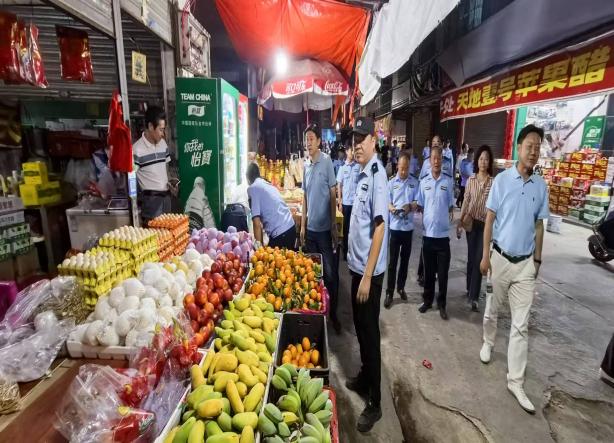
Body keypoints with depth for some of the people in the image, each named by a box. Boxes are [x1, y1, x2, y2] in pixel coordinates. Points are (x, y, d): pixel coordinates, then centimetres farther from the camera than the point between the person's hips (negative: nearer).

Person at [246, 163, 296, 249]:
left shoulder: (252, 188, -2)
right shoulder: (269, 185, 20)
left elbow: (257, 223, -10)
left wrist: (260, 246, -6)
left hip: (279, 233, -8)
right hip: (291, 227, 8)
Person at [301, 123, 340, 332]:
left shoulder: (327, 162, -8)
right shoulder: (306, 165, 9)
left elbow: (333, 195, -8)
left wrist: (334, 226, -10)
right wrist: (302, 225, 12)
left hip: (324, 228, -5)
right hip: (310, 228, 6)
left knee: (330, 272, 4)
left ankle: (333, 313, 19)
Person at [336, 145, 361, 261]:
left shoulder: (359, 166, 1)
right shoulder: (342, 167, 2)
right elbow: (339, 185, 4)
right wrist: (340, 202, -1)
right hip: (346, 202, 0)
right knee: (346, 227, 9)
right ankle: (345, 252, 21)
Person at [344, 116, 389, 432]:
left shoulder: (378, 174, -17)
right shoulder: (363, 174, 10)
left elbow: (379, 228, -22)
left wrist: (367, 276, -22)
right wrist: (357, 267, 17)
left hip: (370, 270, -8)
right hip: (357, 265, 9)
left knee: (370, 332, 3)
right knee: (360, 328, 21)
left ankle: (374, 403, 20)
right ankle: (364, 378, 41)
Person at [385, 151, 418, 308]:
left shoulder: (415, 182, 2)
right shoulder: (391, 182, 1)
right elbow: (386, 202, -1)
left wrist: (410, 206, -21)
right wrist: (391, 208, -23)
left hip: (408, 226, 2)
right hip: (395, 226, -1)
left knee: (405, 260, 13)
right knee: (393, 261, 2)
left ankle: (401, 287, 30)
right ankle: (389, 292, 10)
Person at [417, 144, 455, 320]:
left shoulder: (448, 181, -1)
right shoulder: (423, 182, 2)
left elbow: (451, 206, 5)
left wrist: (450, 216, -8)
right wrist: (425, 220, 1)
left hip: (443, 233, -1)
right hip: (428, 233, 1)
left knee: (443, 272, 6)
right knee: (428, 271, 13)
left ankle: (442, 304, 23)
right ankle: (427, 300, 28)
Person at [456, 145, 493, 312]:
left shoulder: (493, 181, -6)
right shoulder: (471, 180, 3)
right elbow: (466, 201, 8)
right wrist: (460, 221, 4)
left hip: (486, 224, -3)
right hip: (471, 222, 3)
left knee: (479, 259, -5)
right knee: (471, 257, 12)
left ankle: (474, 297, 0)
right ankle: (470, 289, 29)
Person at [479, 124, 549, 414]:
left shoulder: (541, 186, 0)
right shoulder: (502, 180, -9)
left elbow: (539, 225, 7)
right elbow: (489, 219, -5)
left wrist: (537, 260, 9)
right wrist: (485, 255, -7)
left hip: (525, 262, 2)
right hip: (500, 257, -2)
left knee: (521, 324, 5)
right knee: (492, 309, 17)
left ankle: (515, 381, 15)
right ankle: (488, 343, 45)